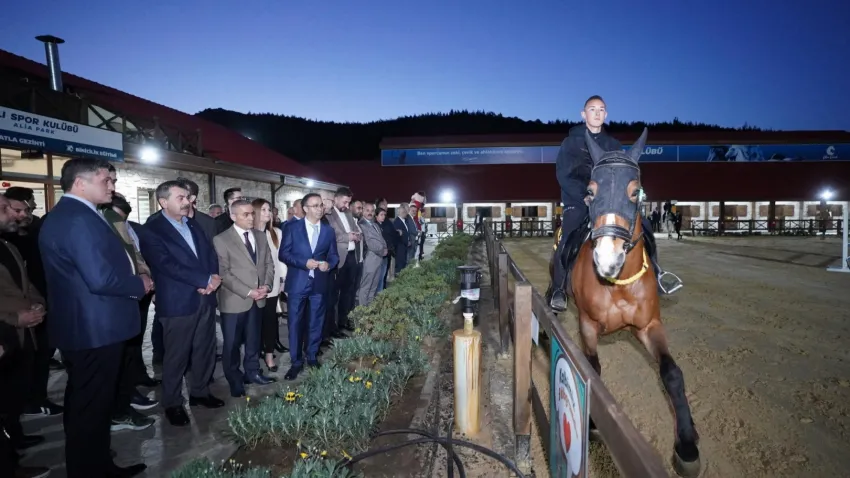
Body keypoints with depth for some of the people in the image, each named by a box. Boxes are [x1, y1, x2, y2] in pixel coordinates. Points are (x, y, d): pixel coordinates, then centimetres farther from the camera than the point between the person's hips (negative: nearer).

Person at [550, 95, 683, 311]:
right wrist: (585, 196, -20)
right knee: (567, 241, -24)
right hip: (578, 201, -4)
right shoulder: (571, 143, 1)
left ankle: (654, 273, 6)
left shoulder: (613, 145, 13)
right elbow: (563, 175, -8)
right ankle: (558, 290, -8)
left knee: (644, 227, -9)